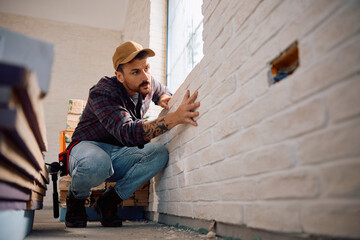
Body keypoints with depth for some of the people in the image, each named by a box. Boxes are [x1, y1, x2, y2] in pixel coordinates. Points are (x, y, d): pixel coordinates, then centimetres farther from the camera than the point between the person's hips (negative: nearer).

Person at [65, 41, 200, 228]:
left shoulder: (149, 86, -5)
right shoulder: (102, 93, -26)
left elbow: (165, 93, 21)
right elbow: (128, 133, -42)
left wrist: (165, 99, -7)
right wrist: (175, 117, -54)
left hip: (119, 154, 5)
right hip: (88, 148, -5)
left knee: (160, 154, -24)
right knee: (96, 164, -42)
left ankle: (109, 201, -8)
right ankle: (75, 200, -4)